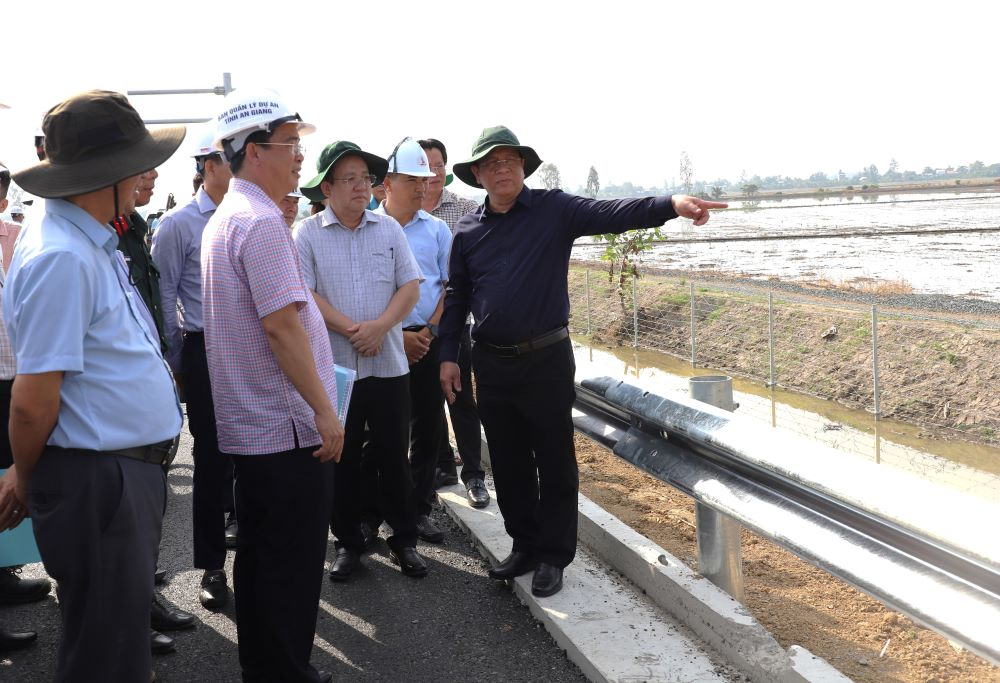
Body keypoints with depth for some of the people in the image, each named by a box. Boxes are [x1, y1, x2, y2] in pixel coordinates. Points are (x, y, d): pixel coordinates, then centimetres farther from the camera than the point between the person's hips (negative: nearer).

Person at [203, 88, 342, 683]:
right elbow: (282, 325, -23)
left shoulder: (224, 219, 15)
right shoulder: (262, 222, -18)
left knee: (260, 554, 19)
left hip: (250, 425, 10)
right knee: (293, 564, 1)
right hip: (289, 426, -10)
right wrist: (324, 411, -18)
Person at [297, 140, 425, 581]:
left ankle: (403, 539, 21)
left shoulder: (389, 230, 7)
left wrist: (380, 325, -13)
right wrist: (352, 329, -15)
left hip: (388, 363, 2)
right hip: (332, 365, -1)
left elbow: (410, 286, 3)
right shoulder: (308, 234, -1)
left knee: (394, 455, 7)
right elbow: (304, 295, -8)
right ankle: (347, 541, 23)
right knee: (342, 458, 8)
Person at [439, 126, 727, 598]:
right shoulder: (467, 231, 6)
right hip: (491, 363, 3)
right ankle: (525, 545, 29)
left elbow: (612, 213, -19)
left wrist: (671, 203, -35)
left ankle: (553, 557, 18)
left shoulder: (554, 210, -4)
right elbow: (457, 299, 12)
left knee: (554, 461, 4)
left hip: (546, 359, -3)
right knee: (508, 463, 12)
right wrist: (448, 356, 7)